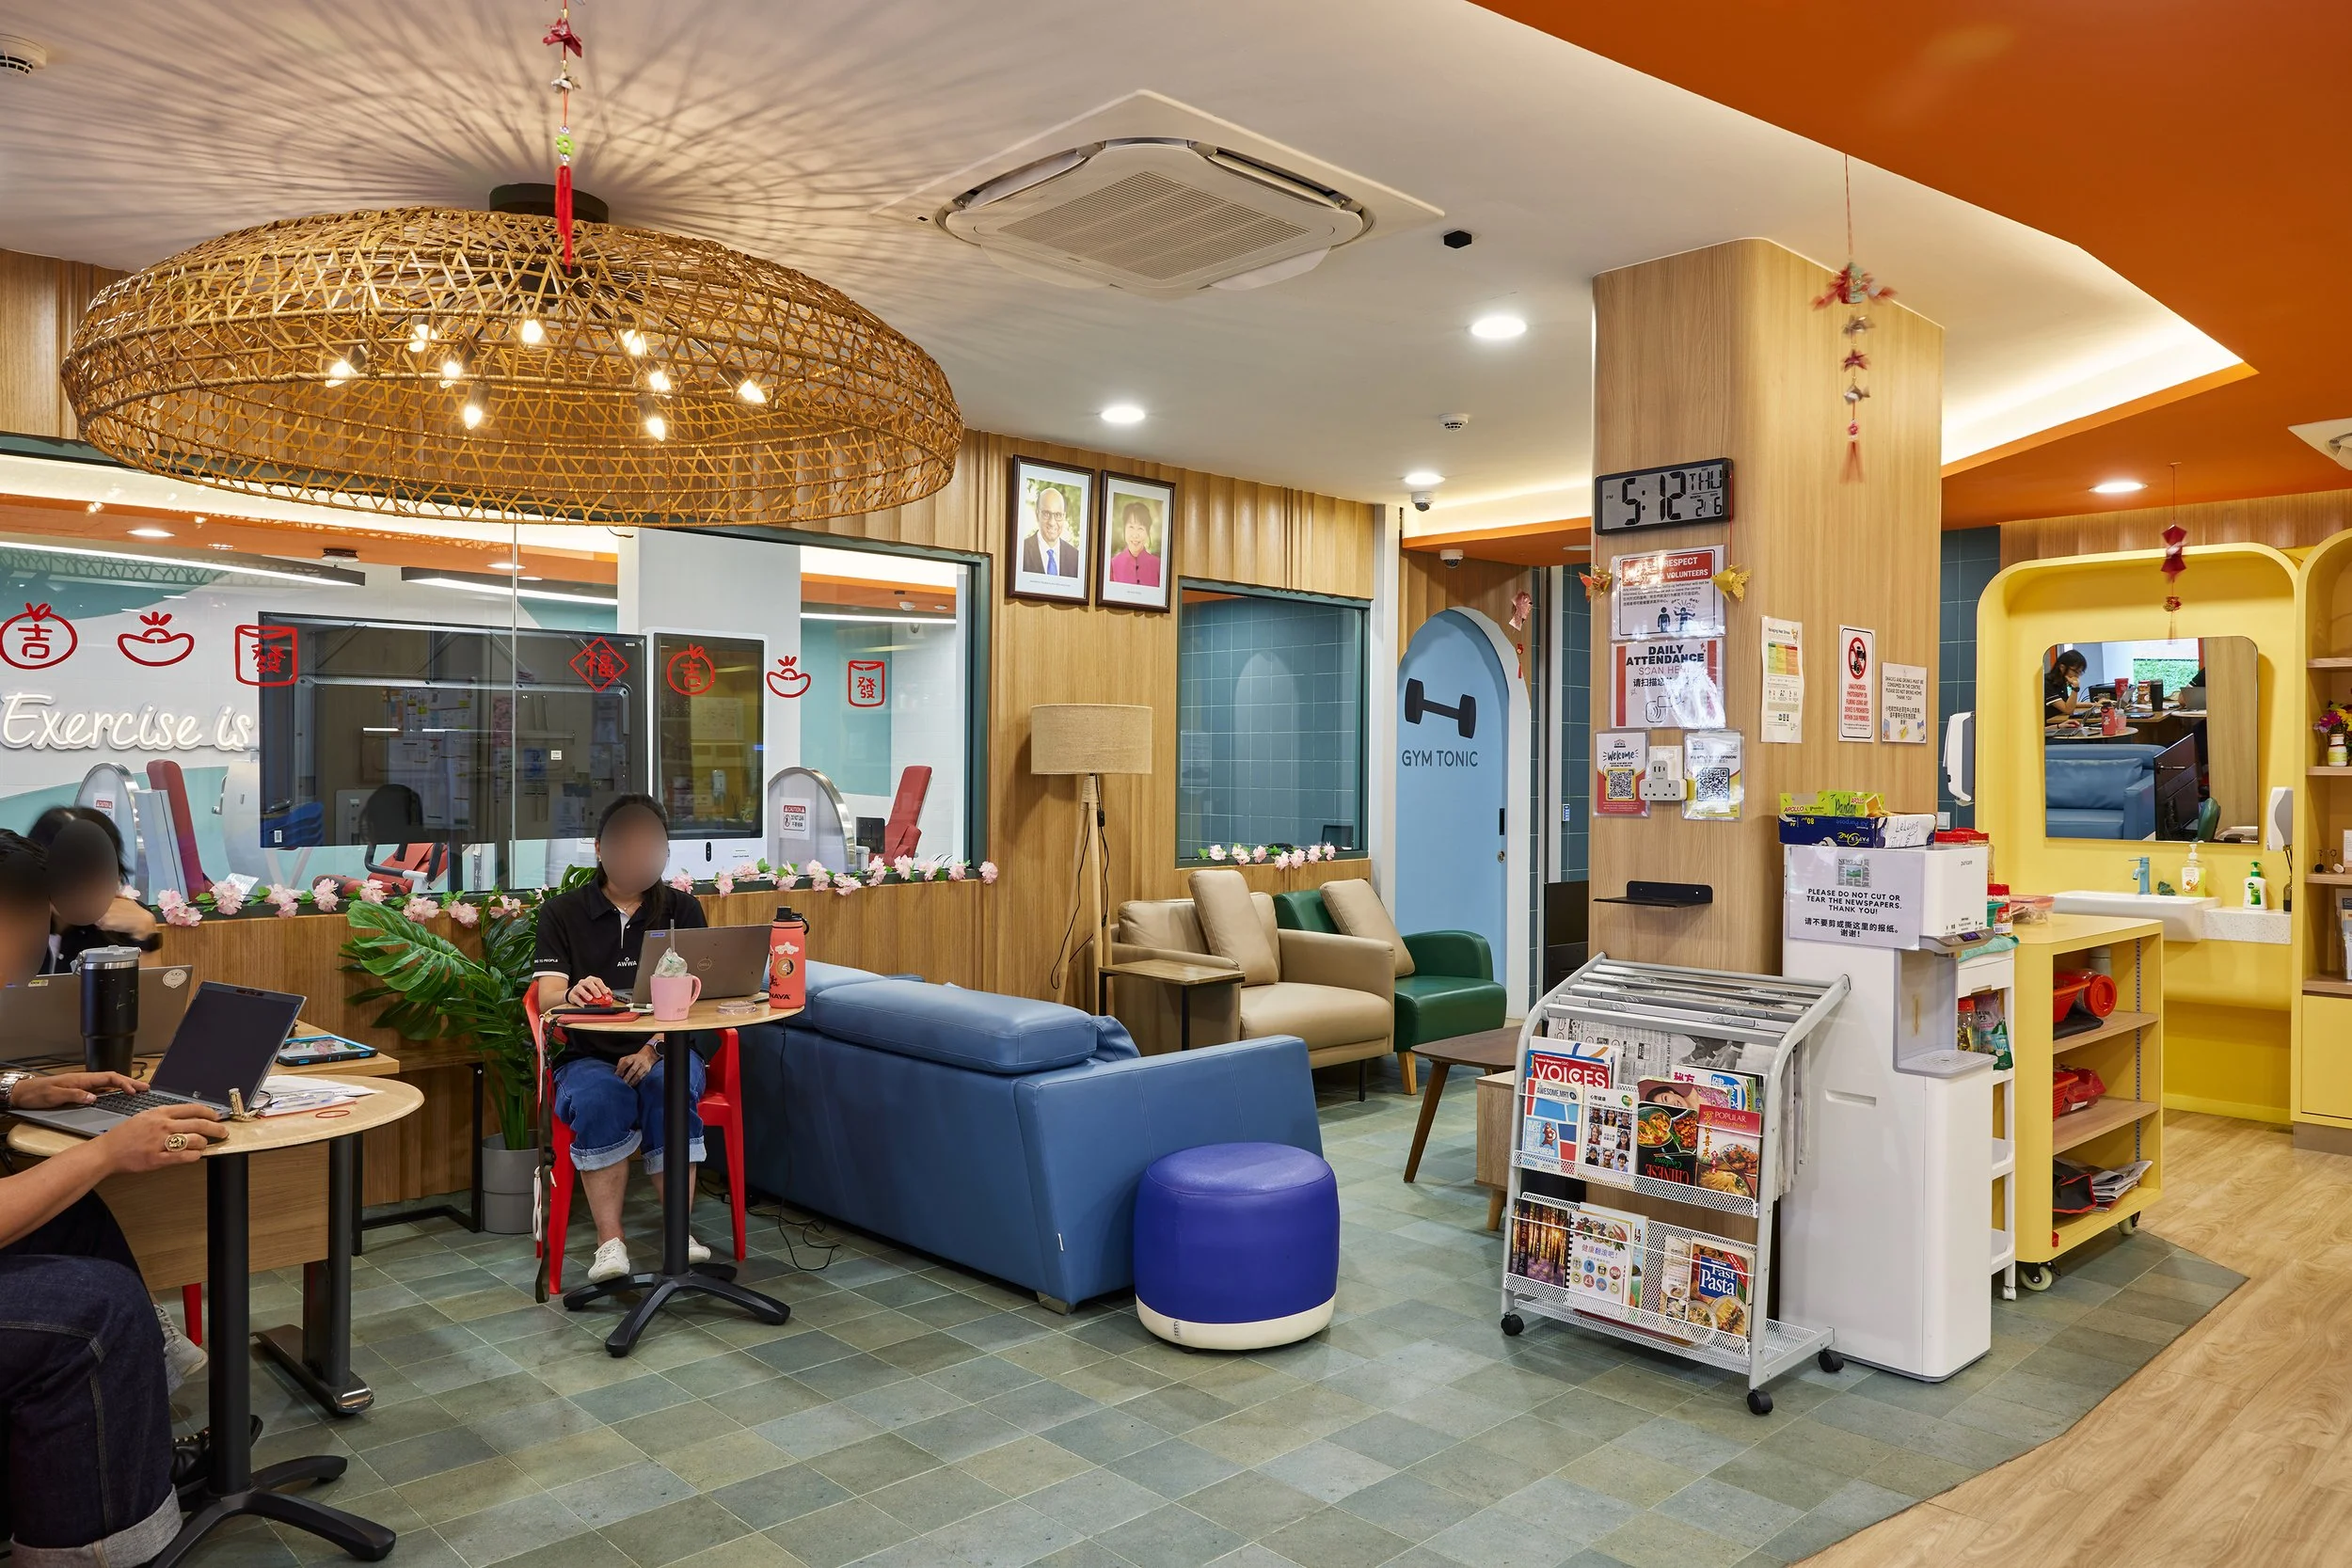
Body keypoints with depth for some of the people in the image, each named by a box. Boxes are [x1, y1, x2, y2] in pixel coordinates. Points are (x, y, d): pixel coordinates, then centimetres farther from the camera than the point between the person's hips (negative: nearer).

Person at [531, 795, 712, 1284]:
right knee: (598, 1101, -34)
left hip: (664, 1048, 0)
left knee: (669, 1089, -34)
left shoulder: (682, 909, 8)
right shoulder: (563, 912, 7)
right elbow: (547, 996, -6)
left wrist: (653, 1049, -20)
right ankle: (610, 1244, -29)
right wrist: (574, 994, -32)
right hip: (589, 1056, 0)